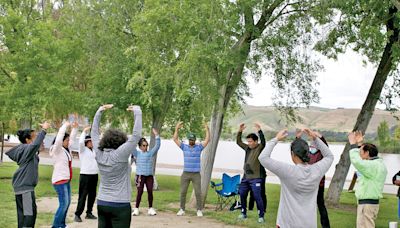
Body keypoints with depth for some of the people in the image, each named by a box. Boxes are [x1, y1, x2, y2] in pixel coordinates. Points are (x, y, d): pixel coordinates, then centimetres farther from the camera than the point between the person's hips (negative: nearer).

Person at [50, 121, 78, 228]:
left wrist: (75, 128, 13)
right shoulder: (57, 149, -11)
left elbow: (72, 138, 23)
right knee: (63, 204, -12)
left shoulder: (66, 149, 10)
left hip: (66, 180, 9)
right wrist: (65, 126, -24)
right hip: (59, 180, -9)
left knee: (67, 203, 11)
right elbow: (58, 139, -29)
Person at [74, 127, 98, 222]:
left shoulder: (93, 150, 14)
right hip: (85, 175, -7)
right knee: (83, 196, -7)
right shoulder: (83, 149, -4)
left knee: (92, 195, 10)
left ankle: (89, 213, 19)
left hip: (94, 175, 7)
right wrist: (84, 131, -15)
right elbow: (81, 142, -22)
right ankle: (77, 214, -4)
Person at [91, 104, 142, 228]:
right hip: (120, 205, -6)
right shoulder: (120, 155, -16)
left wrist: (99, 112, 15)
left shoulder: (99, 154, 0)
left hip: (102, 203, 6)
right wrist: (137, 112, -11)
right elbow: (136, 135, -18)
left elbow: (94, 133, 13)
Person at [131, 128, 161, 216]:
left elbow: (157, 146, 2)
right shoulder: (137, 153, 4)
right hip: (140, 176, -3)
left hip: (149, 176, 3)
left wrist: (156, 135, -7)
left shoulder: (150, 153, 10)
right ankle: (136, 208, 4)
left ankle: (150, 208, 10)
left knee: (150, 192, 0)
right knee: (140, 192, -5)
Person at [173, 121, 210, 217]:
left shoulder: (199, 147, 4)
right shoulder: (184, 147, 7)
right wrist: (177, 129, -3)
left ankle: (199, 210, 5)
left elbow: (207, 140, -4)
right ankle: (182, 209, 13)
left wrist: (207, 130, -10)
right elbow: (175, 139, 3)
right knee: (183, 192, 4)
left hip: (196, 174, -1)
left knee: (198, 193, -2)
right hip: (185, 174, 1)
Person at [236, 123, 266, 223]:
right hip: (246, 177, 7)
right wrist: (240, 131, 2)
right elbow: (238, 142, 15)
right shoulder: (247, 148, 11)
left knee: (257, 197, -9)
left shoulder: (260, 148, -7)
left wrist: (259, 131, -36)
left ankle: (261, 216, 0)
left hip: (256, 178, -7)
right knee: (242, 195, 12)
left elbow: (263, 142, -26)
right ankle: (243, 213, 27)